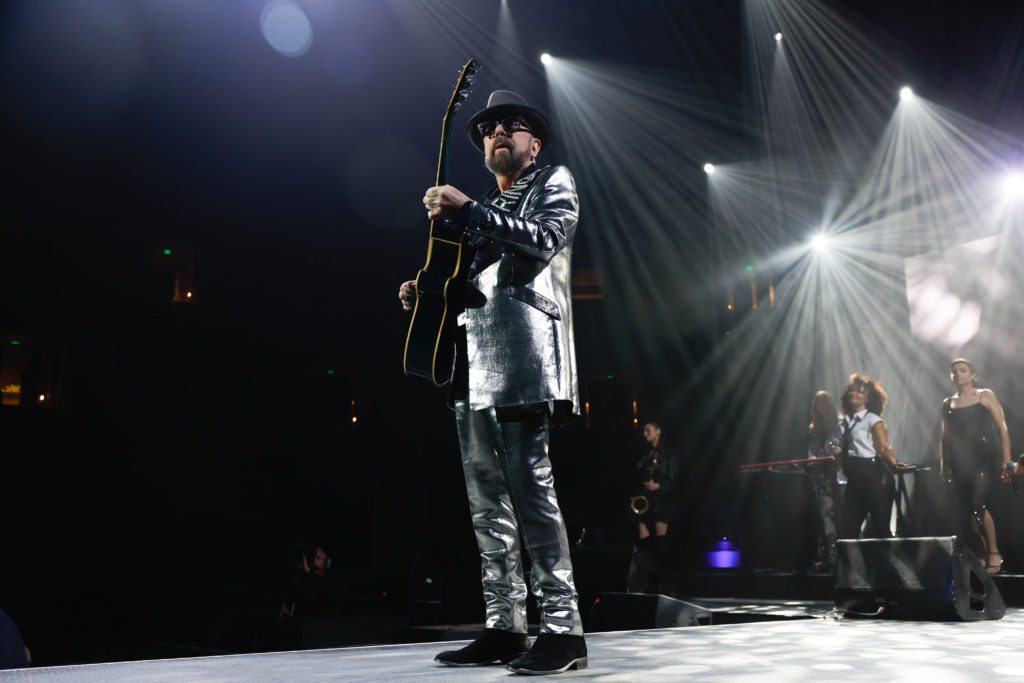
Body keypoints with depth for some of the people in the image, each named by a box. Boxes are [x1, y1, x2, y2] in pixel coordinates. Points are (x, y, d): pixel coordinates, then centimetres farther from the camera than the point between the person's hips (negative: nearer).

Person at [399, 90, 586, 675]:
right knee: (487, 502, 6)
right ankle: (503, 628, 12)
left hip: (521, 357, -8)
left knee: (529, 488, -14)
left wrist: (466, 210, -12)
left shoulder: (554, 183, 11)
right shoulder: (486, 211, 31)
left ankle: (562, 630, -9)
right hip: (474, 365, 8)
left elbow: (543, 239, -10)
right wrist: (426, 297, 12)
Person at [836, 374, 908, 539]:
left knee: (880, 527, -5)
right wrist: (838, 454, 2)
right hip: (854, 479, 6)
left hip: (873, 475, -6)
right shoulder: (845, 422, 18)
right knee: (847, 528, 3)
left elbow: (884, 447, -13)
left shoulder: (873, 420, -1)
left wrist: (894, 463, -31)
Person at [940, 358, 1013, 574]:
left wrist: (1007, 460, -4)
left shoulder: (986, 396, 6)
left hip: (985, 457, -4)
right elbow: (945, 436, 17)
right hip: (960, 461, 4)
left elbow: (1002, 427, 3)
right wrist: (944, 465, 11)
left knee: (978, 505, -17)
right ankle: (981, 557, 12)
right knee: (966, 510, 1)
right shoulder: (948, 403, 15)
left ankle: (994, 553, -3)